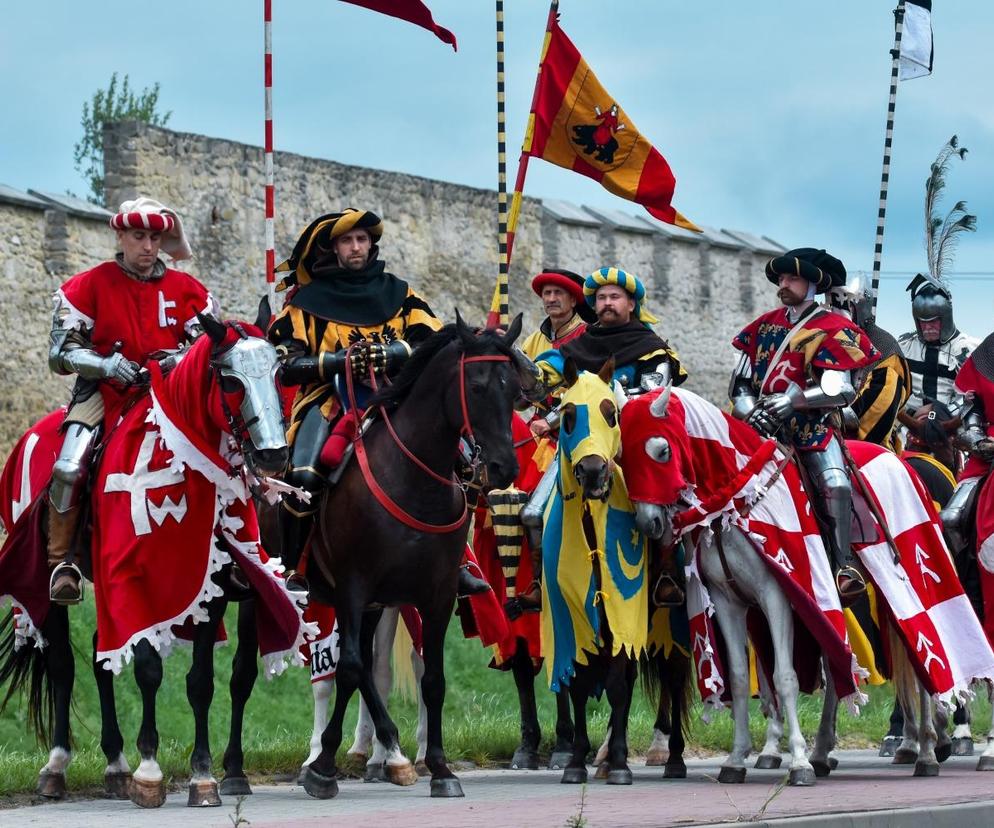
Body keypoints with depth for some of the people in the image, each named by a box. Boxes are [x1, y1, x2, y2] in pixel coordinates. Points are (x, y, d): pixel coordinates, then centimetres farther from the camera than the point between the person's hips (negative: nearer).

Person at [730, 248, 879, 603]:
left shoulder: (832, 330, -2)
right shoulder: (766, 326, 13)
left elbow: (839, 391, -13)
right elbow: (740, 383, 13)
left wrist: (794, 399, -23)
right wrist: (750, 412, -7)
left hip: (812, 427, -4)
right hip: (764, 427, 4)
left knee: (835, 485, -25)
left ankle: (843, 566, -22)